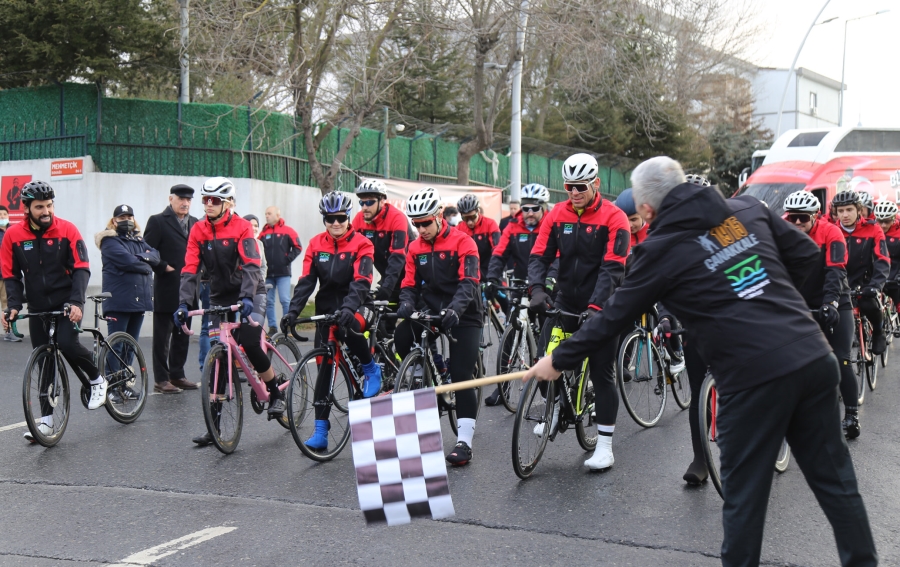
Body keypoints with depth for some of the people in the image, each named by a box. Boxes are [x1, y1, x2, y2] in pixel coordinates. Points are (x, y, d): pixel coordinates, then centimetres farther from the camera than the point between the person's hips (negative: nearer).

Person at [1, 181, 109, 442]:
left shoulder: (66, 230, -9)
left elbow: (81, 268, -11)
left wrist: (76, 302, -24)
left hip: (67, 302, -2)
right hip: (38, 306, 3)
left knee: (68, 344, -23)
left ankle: (96, 380, 5)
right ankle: (46, 419, 13)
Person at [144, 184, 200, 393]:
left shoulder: (195, 223, 15)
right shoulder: (157, 221, -3)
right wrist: (164, 267, -11)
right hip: (166, 289, -6)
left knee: (183, 336, 11)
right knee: (163, 336, 1)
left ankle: (177, 375, 21)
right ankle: (161, 379, 6)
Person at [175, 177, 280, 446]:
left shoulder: (241, 227, -13)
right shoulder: (198, 231, -1)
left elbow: (251, 265, -25)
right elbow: (190, 270, -7)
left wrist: (246, 297, -40)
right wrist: (184, 303, -21)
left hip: (248, 295, -4)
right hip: (220, 298, 4)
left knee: (250, 345, -21)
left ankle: (275, 393, 6)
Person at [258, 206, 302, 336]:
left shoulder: (287, 231, 0)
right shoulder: (263, 233, 9)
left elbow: (298, 247, 1)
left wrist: (287, 259, -6)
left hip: (283, 273, -4)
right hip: (267, 274, 4)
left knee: (285, 300, -7)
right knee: (268, 301, 4)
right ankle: (272, 328, 10)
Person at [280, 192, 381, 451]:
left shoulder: (361, 244, -10)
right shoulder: (316, 244, 1)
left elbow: (361, 281, -23)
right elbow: (306, 281, -5)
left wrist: (348, 308, -40)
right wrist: (293, 311, -18)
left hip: (356, 306, -4)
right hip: (326, 308, 4)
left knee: (350, 327, -37)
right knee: (324, 366, -1)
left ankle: (371, 369, -7)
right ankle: (320, 431, 4)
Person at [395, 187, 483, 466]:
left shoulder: (462, 242, -10)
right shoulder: (415, 248, 6)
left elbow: (469, 281, -20)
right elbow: (410, 284, 5)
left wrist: (454, 308, -38)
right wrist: (406, 303, -19)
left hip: (462, 316, -5)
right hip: (430, 311, 5)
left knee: (461, 377, -11)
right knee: (402, 338, -25)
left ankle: (464, 441, -7)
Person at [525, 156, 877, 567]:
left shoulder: (662, 251, -2)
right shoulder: (748, 209, 11)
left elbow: (611, 319, 5)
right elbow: (806, 253, 14)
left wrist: (558, 361, 17)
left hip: (753, 379, -5)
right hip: (815, 360, 6)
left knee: (744, 497, 9)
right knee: (835, 480, 15)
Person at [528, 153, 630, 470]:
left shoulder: (613, 218, -11)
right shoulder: (557, 215, 1)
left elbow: (613, 268, -18)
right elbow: (539, 256, -4)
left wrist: (596, 306, -30)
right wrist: (536, 289, -23)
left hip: (599, 307, -4)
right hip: (565, 302, 4)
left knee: (602, 374, -1)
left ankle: (605, 445, 7)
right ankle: (557, 408, 26)